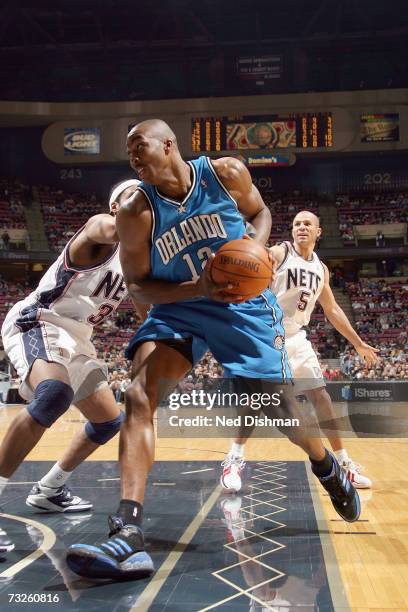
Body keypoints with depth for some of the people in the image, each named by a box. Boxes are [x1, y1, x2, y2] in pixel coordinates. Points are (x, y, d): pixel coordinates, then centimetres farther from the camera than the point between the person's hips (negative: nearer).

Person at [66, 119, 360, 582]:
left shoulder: (227, 174, -11)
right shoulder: (136, 214, -12)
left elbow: (260, 213, 8)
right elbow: (137, 287, -8)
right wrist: (199, 288, -24)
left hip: (245, 304, 0)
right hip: (179, 307, 0)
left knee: (279, 409, 3)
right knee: (139, 396, -24)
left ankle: (327, 466, 39)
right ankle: (128, 536, -29)